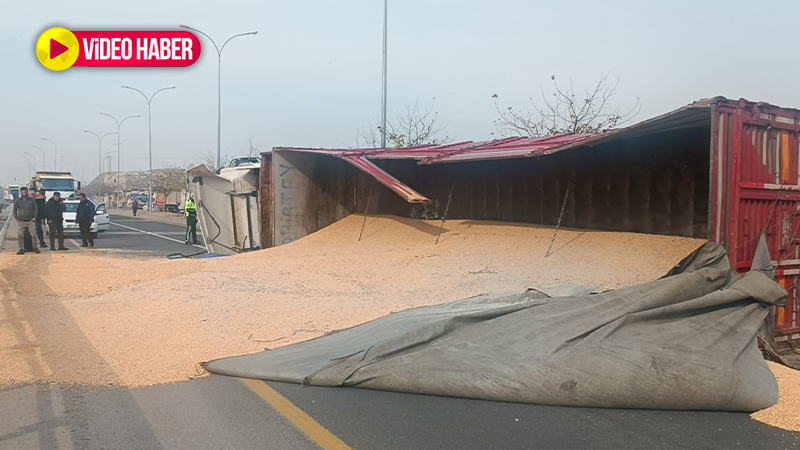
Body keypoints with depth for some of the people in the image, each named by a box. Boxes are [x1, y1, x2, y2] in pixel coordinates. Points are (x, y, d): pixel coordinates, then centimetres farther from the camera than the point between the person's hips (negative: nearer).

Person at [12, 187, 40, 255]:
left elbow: (36, 209, 6)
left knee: (33, 235, -4)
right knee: (20, 236, -1)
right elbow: (14, 211, 10)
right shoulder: (17, 201, 6)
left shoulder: (32, 200, 3)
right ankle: (21, 249, 5)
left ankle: (35, 248, 7)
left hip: (30, 221, -1)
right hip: (21, 221, 1)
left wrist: (34, 218, -3)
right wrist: (17, 219, 0)